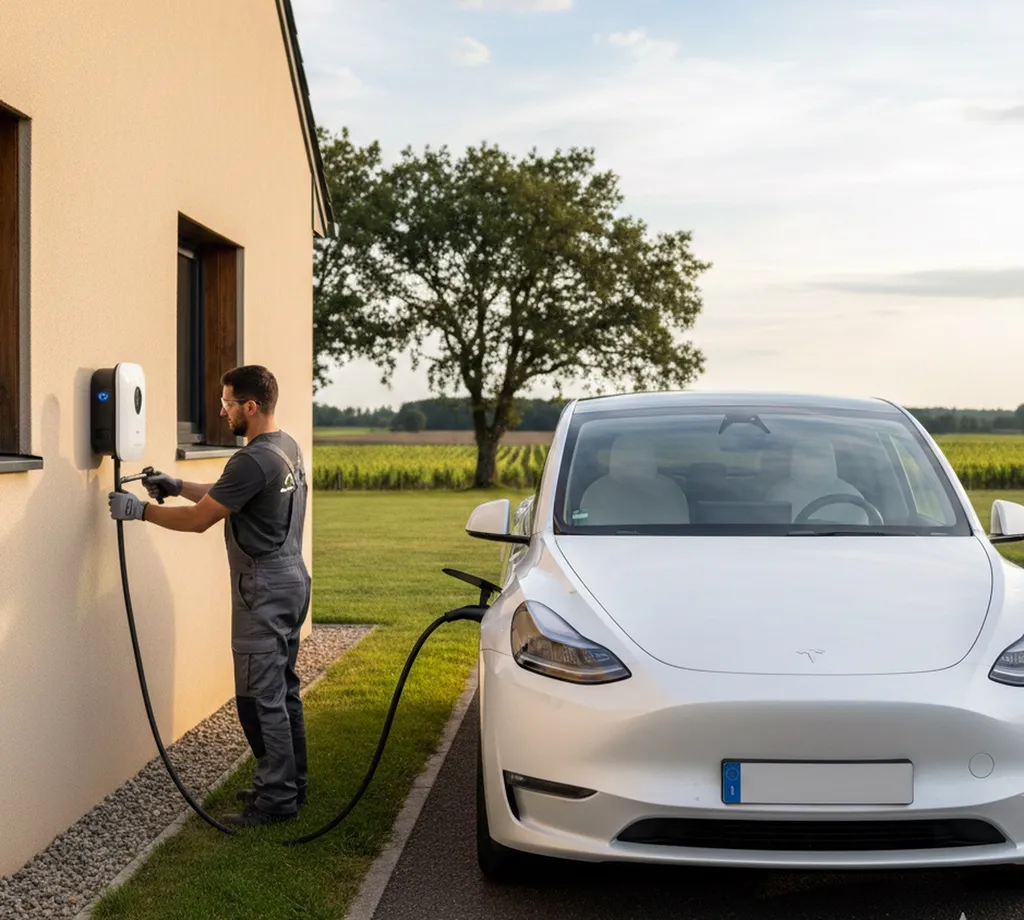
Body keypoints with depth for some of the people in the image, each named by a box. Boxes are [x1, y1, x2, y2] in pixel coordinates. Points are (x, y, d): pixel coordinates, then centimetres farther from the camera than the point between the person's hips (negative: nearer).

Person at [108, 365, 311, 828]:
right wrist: (178, 486, 16)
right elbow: (225, 497, 21)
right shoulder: (288, 447, 9)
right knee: (282, 689, 17)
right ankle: (290, 783, 25)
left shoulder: (254, 460, -22)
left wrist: (140, 510, -7)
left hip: (264, 589, -10)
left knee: (260, 697, -3)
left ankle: (277, 798, 3)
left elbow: (199, 519, -18)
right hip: (290, 579, 10)